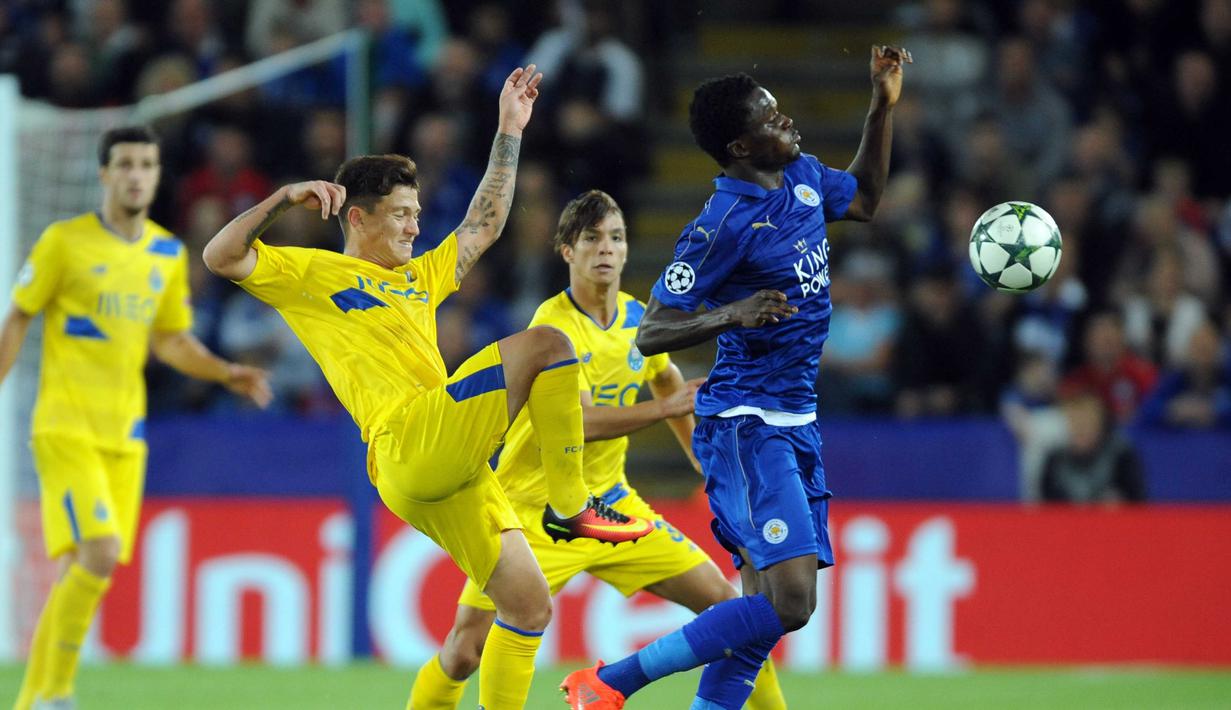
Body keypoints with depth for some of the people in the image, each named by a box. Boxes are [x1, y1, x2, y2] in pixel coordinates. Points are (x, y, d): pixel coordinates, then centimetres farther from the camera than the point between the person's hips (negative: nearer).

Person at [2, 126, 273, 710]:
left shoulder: (168, 253, 11)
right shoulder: (64, 242, -4)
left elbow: (171, 340, 18)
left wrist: (227, 373, 2)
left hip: (125, 432, 5)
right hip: (66, 427, -5)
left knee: (82, 571, 4)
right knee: (98, 555, -20)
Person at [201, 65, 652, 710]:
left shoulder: (417, 280, 31)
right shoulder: (313, 273, 9)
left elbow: (482, 226, 39)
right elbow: (221, 257, -2)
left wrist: (510, 131, 37)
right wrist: (283, 199, -14)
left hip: (453, 472, 8)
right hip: (409, 448, -8)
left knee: (528, 606, 1)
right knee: (545, 343, -15)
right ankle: (570, 506, -12)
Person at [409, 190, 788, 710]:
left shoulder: (639, 320, 2)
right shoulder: (553, 325, -18)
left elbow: (667, 382, 26)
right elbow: (580, 421, -30)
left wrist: (703, 461, 24)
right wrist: (668, 407, -33)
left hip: (611, 505, 6)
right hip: (533, 508, -6)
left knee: (721, 600, -2)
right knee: (465, 650, -13)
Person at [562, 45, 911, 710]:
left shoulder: (803, 177, 7)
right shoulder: (721, 225, -16)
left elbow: (864, 198, 31)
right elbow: (650, 333, -15)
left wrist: (883, 106, 20)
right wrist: (729, 315, -30)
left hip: (795, 423, 9)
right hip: (745, 426, -9)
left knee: (766, 608, 4)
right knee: (788, 600, -18)